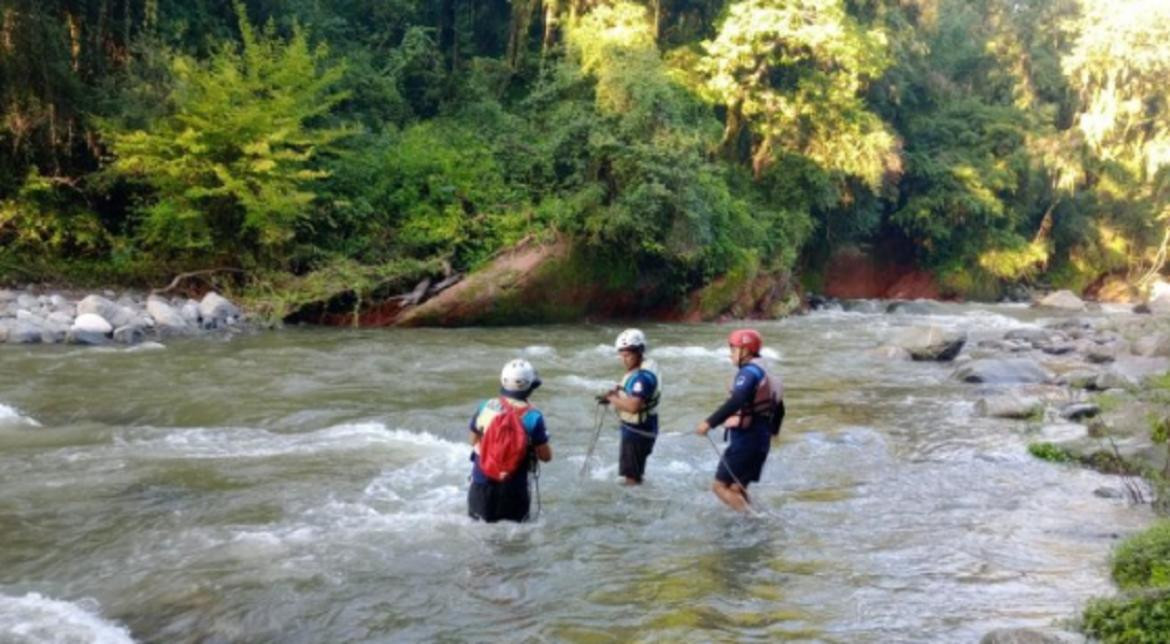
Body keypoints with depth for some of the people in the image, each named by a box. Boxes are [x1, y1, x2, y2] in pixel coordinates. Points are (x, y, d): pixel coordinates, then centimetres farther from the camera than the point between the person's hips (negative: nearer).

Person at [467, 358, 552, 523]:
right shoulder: (532, 417, -16)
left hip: (482, 480, 3)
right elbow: (546, 456, -9)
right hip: (513, 485, -3)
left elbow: (473, 441, 9)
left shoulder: (485, 408, -6)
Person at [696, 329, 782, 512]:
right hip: (762, 440, 9)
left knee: (721, 485, -6)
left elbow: (736, 401, -30)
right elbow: (779, 410, 26)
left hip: (745, 439, -9)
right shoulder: (765, 374, 17)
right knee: (737, 488, 15)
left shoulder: (749, 372, -13)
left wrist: (710, 422, -35)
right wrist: (770, 431, 42)